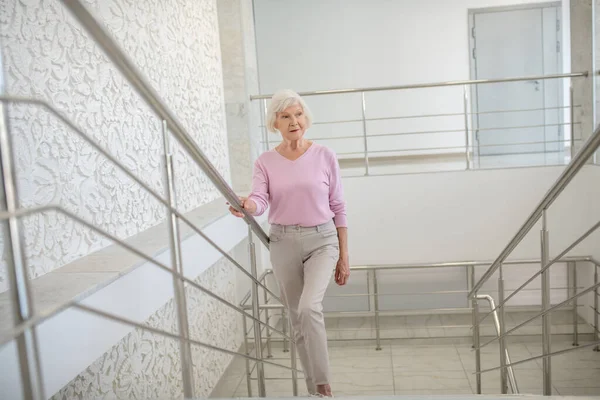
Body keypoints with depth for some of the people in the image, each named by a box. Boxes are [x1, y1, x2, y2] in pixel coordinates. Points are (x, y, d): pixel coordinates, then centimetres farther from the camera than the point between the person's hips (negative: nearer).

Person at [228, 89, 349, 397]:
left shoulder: (325, 156, -2)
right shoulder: (265, 162, 0)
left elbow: (338, 208, 0)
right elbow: (260, 201, -15)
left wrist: (344, 256, 0)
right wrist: (247, 205, -40)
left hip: (322, 240, -2)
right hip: (284, 244, 2)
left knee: (309, 307, -25)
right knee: (298, 320, 10)